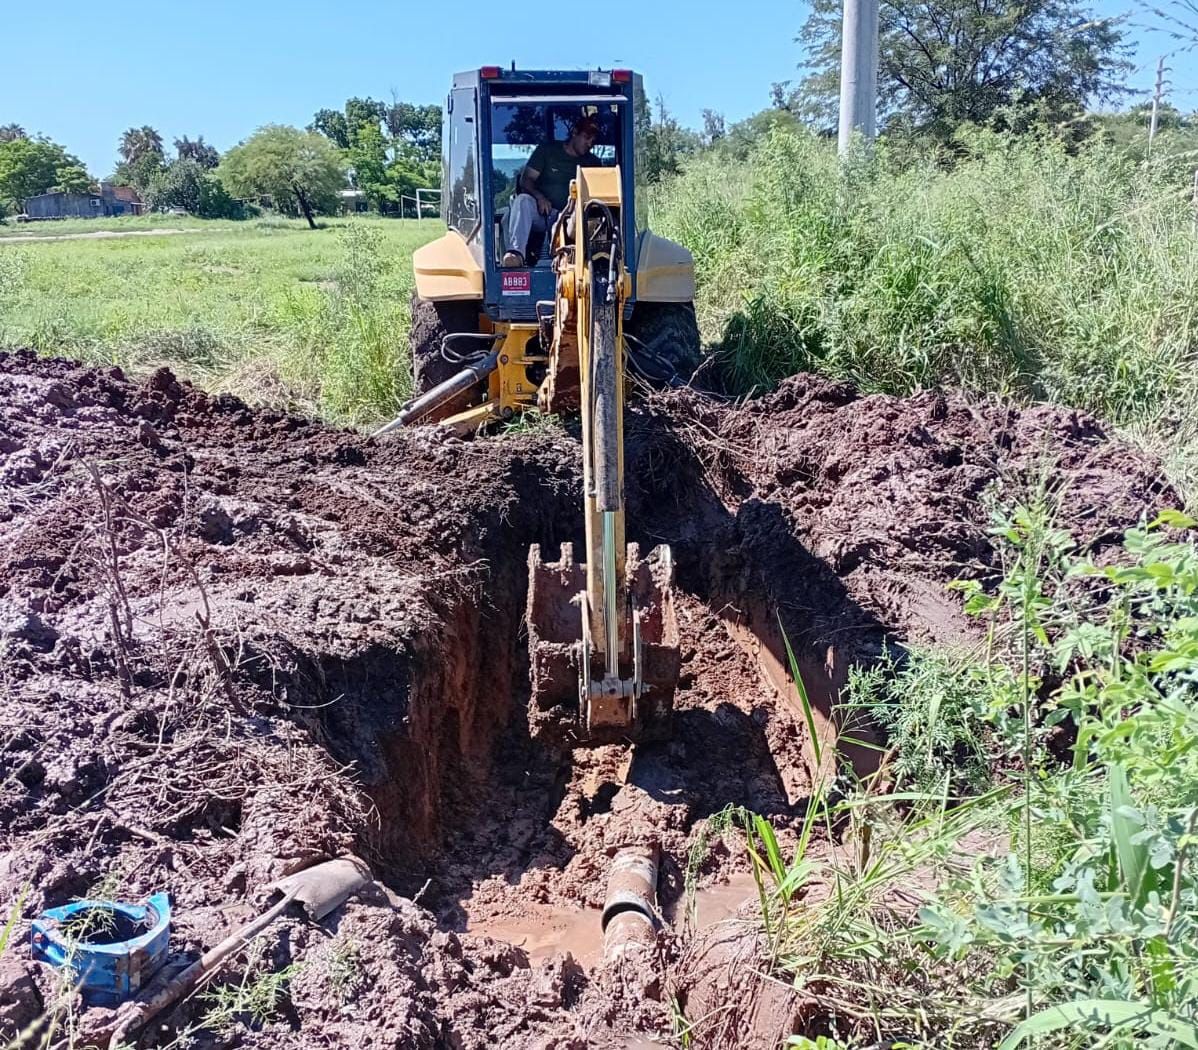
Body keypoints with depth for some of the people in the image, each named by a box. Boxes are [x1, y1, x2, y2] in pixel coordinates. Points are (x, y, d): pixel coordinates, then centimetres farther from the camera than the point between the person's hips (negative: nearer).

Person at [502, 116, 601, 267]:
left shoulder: (593, 163, 15)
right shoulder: (547, 150, 9)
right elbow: (525, 180, 3)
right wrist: (539, 197, -18)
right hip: (539, 211, -1)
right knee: (523, 200, -34)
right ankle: (515, 252, -51)